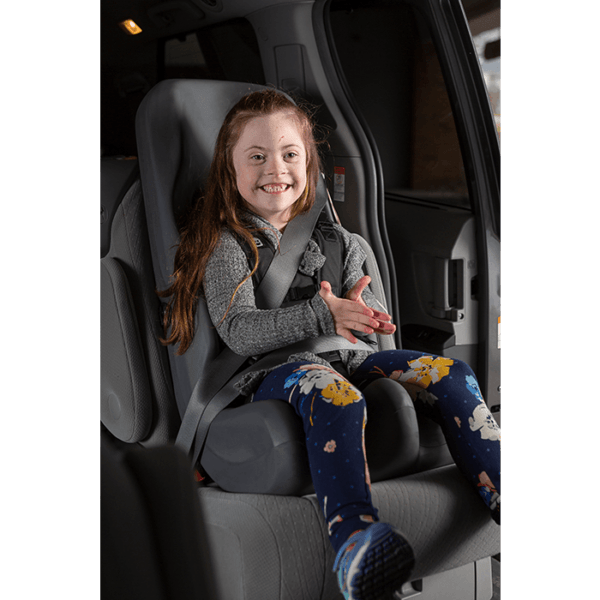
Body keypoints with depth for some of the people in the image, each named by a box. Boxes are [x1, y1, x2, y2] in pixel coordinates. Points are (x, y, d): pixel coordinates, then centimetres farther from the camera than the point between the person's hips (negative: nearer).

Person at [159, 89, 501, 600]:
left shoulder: (336, 241, 21)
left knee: (447, 373, -18)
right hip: (271, 373, -5)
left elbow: (377, 321, 16)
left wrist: (350, 313, -10)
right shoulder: (228, 244, 6)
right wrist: (322, 316, -24)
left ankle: (504, 499, -24)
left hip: (347, 358, 6)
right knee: (328, 388, -40)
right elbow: (239, 331, -11)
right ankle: (353, 534, -56)